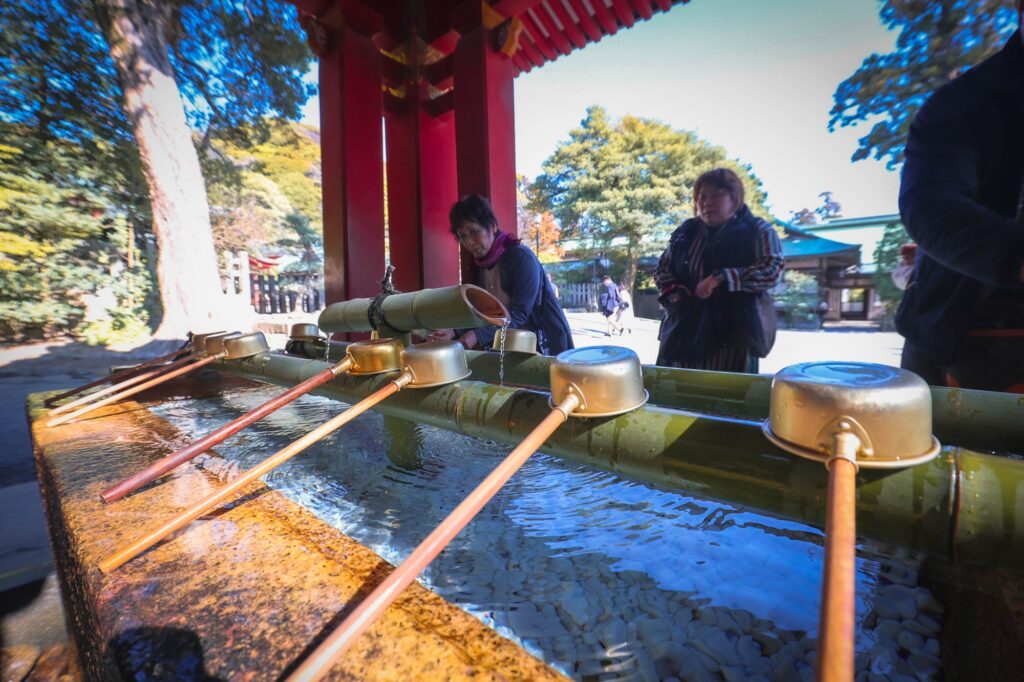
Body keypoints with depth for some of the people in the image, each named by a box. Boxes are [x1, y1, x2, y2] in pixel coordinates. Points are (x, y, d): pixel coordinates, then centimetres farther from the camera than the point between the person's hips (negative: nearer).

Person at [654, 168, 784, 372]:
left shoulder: (758, 231, 2)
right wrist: (673, 291, -3)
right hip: (682, 332, 4)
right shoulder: (686, 231, 13)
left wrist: (721, 278, -20)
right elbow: (662, 269, 17)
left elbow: (772, 271, -10)